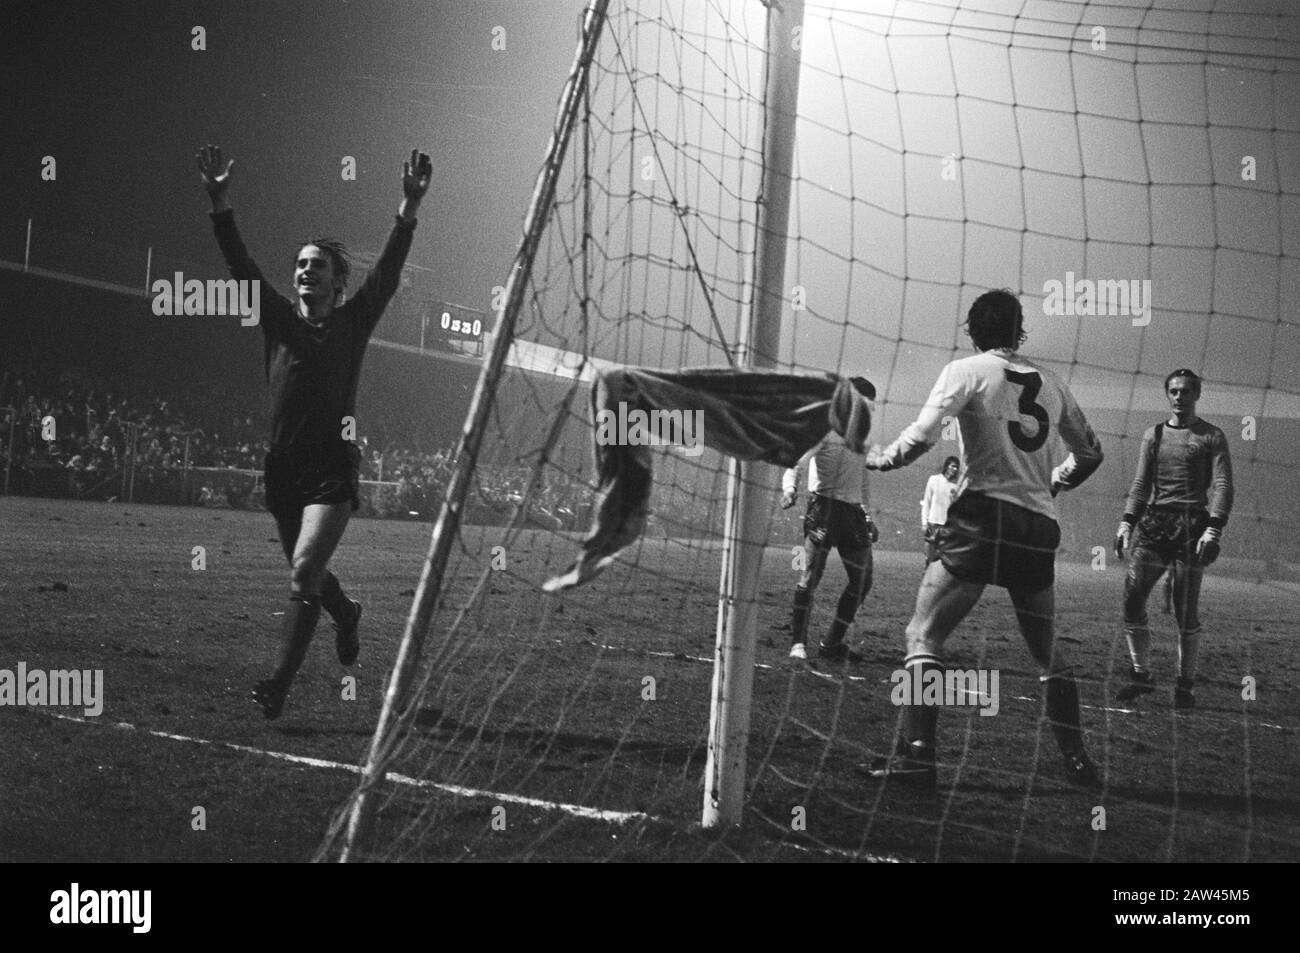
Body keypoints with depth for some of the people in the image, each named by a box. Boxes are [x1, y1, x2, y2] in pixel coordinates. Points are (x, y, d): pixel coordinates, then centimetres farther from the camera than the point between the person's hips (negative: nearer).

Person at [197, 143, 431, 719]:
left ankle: (280, 686, -16)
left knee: (304, 573, -17)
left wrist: (408, 210, -23)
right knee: (306, 571, 20)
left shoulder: (352, 324, 1)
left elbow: (387, 272, -11)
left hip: (333, 470, -4)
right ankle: (346, 616, 53)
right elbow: (240, 265, -4)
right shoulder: (278, 320, 6)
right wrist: (219, 204, -17)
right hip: (283, 467, 4)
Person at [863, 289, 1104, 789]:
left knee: (924, 636, -3)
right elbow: (1089, 452, 23)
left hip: (983, 514, -5)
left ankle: (915, 754, -14)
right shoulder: (1049, 382, 14)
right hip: (1040, 526, 5)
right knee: (1048, 651, 17)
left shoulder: (966, 371, 1)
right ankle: (1077, 761, 16)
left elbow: (920, 438, -8)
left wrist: (878, 458, 9)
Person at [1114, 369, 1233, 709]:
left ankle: (1185, 684, 6)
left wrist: (1213, 529, -15)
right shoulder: (1153, 435, 17)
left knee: (1186, 613, -4)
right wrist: (1126, 522, 4)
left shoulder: (1211, 437, 5)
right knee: (1132, 599, -6)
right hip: (1154, 521, 4)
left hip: (1192, 523, -4)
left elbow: (1222, 486, -2)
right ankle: (1142, 676, 7)